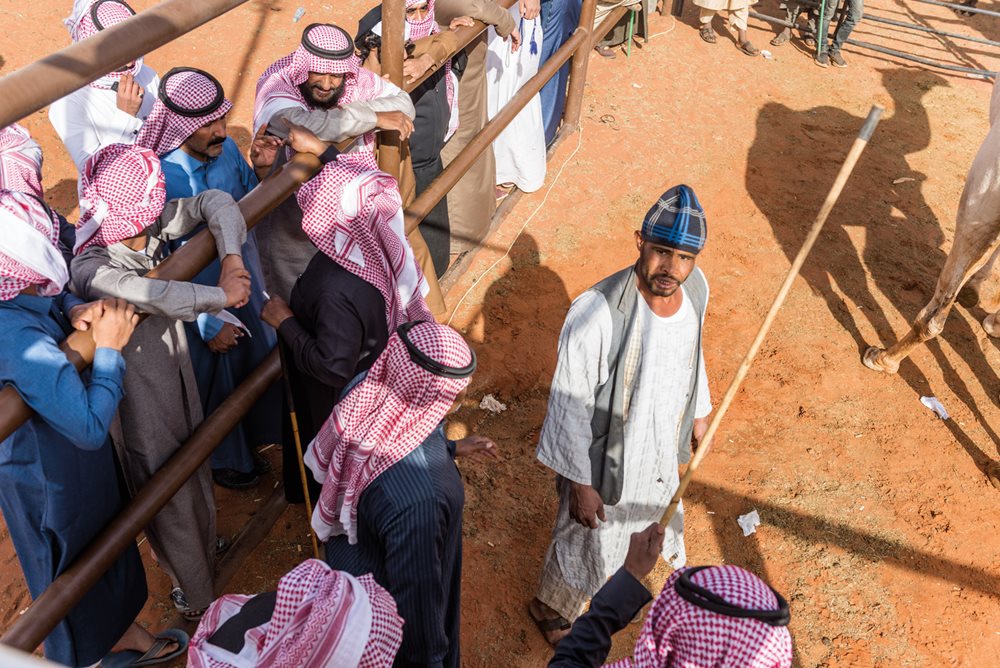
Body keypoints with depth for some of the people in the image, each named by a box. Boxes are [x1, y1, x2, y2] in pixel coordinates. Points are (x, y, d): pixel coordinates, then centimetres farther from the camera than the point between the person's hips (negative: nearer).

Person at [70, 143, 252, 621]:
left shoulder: (153, 224, -15)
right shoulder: (89, 269, -34)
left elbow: (215, 201, -12)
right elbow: (152, 295, -50)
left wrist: (232, 256, -27)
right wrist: (220, 295, -39)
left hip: (177, 371, 7)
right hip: (142, 398, -7)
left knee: (193, 468, 29)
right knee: (168, 490, 15)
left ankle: (204, 549, 57)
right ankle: (197, 597, 40)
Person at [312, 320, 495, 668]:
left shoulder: (369, 396, -23)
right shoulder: (418, 498, -45)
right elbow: (416, 590, -29)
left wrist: (452, 448, 7)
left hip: (355, 550, 7)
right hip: (384, 606, -7)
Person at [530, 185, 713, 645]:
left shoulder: (696, 288, -17)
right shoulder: (597, 313, -37)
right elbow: (570, 405, -26)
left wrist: (699, 412, 18)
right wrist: (579, 483, -19)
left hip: (662, 448, 6)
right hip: (603, 461, -5)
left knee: (662, 516, 36)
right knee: (588, 552, 20)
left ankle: (671, 564, 72)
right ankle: (551, 608, 54)